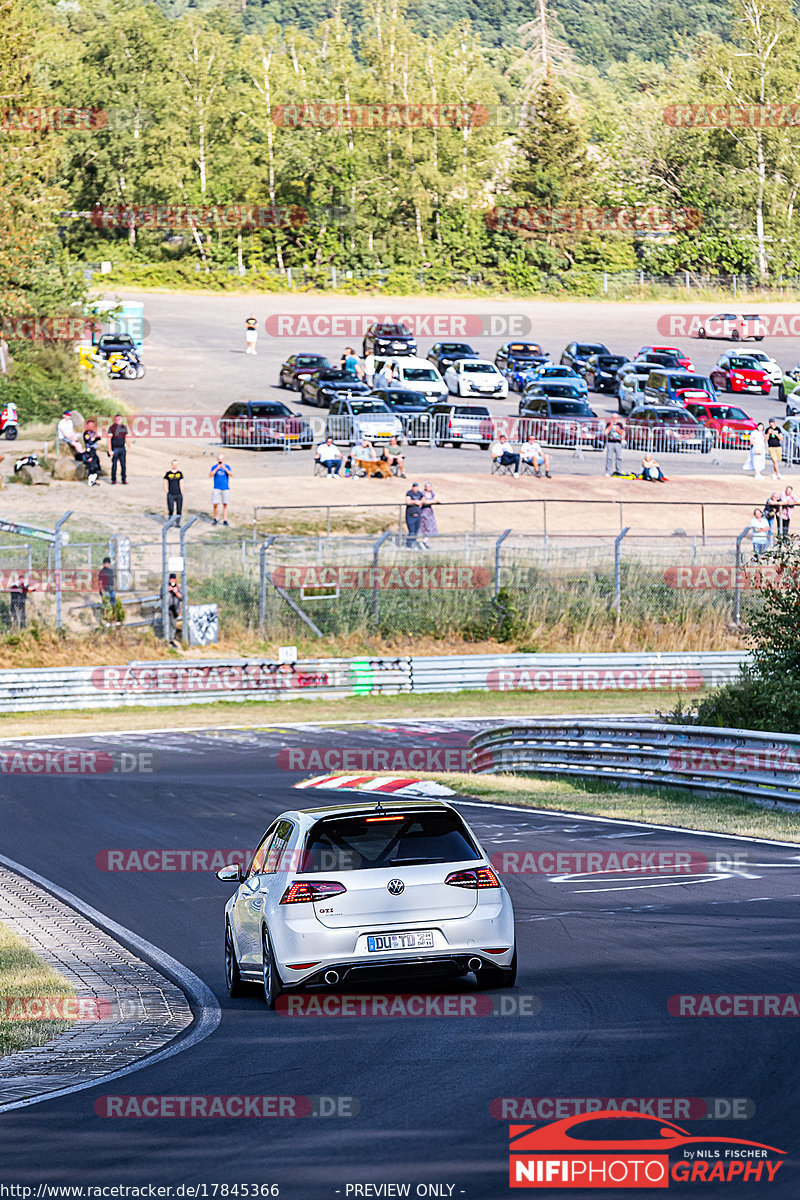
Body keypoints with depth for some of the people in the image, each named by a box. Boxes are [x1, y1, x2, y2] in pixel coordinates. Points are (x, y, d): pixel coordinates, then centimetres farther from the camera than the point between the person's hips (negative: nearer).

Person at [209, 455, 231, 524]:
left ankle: (225, 520, 2)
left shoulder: (227, 467, 5)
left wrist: (225, 468, -22)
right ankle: (215, 519, 10)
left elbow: (231, 474, -8)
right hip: (217, 488, -1)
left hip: (225, 488, 1)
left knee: (225, 505, -1)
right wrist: (217, 468, -20)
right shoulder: (214, 467, 3)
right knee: (215, 504, -7)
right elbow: (211, 474, -10)